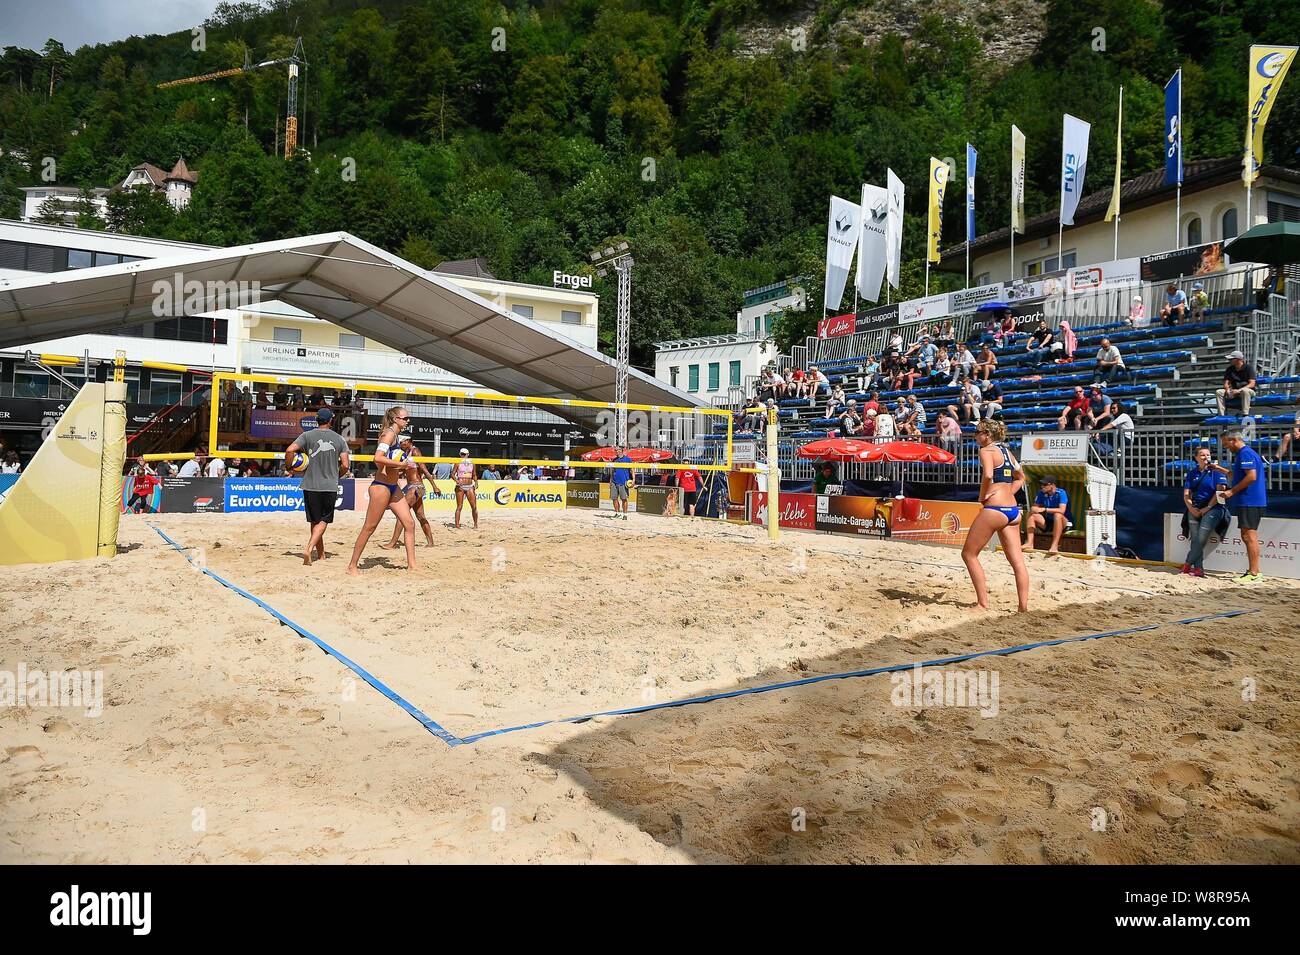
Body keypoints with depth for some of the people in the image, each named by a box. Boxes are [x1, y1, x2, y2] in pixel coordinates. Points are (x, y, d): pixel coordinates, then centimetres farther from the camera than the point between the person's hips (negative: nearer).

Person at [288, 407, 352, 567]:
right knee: (323, 521, 6)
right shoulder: (339, 439, 2)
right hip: (330, 487, 0)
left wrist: (289, 467, 3)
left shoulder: (307, 435, 0)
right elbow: (346, 465, -1)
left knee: (314, 521, 13)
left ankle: (321, 553, 21)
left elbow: (289, 450, -13)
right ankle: (309, 549, -14)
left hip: (310, 486, 0)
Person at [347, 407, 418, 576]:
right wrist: (400, 464, -22)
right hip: (381, 486, -9)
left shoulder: (395, 435, 15)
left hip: (393, 487, 9)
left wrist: (403, 470, 13)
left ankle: (411, 565, 9)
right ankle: (353, 566, 10)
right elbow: (377, 458, -26)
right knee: (369, 527, -1)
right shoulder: (389, 433, -13)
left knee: (410, 523, 5)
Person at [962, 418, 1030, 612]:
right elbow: (1020, 477, 32)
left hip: (995, 508, -8)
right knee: (1017, 561, 6)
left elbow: (988, 475, -25)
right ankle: (1024, 606, 5)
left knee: (969, 554, 3)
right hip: (1013, 509, 8)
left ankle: (983, 603, 0)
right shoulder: (1006, 451, 18)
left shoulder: (986, 451, -7)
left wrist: (982, 496, -11)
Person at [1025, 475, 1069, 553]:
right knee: (1032, 515, -14)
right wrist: (1034, 509, -21)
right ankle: (1029, 543, -25)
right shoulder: (1041, 493, 0)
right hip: (1047, 523, 6)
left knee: (1057, 515, -36)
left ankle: (1055, 546, -42)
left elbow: (1062, 510, -29)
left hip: (1062, 523, -6)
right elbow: (1035, 507, 4)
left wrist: (1045, 509, -33)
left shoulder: (1061, 493, -16)